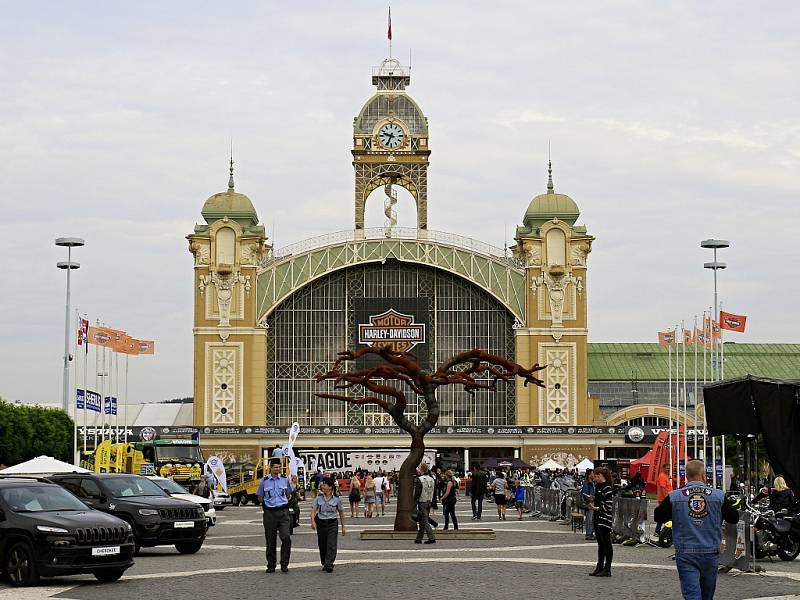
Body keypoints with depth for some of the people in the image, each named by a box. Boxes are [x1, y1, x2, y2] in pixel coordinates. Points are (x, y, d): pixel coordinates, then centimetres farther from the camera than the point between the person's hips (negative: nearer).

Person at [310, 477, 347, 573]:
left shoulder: (336, 499, -2)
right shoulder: (318, 498, 0)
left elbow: (341, 513, 7)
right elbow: (313, 510, -5)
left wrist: (343, 527, 9)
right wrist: (313, 521, -22)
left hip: (332, 523, -2)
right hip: (321, 524, 2)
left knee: (331, 545, -12)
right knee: (322, 546, 8)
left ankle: (329, 564, -15)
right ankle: (324, 564, 24)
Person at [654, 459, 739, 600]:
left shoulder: (674, 497, -5)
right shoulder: (719, 496, -3)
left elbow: (658, 517, 4)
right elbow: (734, 518, 6)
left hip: (685, 555, -2)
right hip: (711, 553, 2)